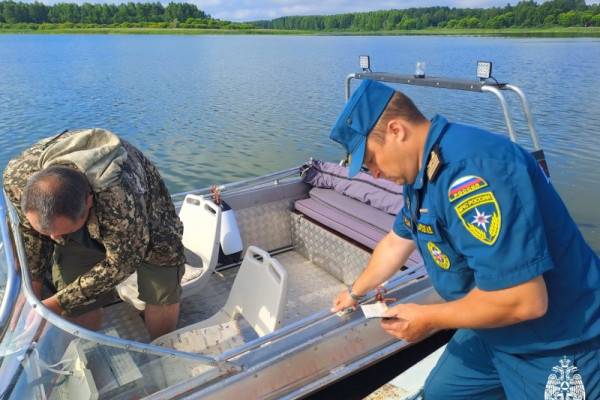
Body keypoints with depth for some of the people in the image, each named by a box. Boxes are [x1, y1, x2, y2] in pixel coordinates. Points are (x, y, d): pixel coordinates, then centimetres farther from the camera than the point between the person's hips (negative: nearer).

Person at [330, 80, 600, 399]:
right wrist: (355, 292, 26)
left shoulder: (471, 171, -32)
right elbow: (396, 242, 14)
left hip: (556, 349, -8)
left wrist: (428, 319, -19)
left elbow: (524, 301, -34)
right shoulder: (424, 171, 0)